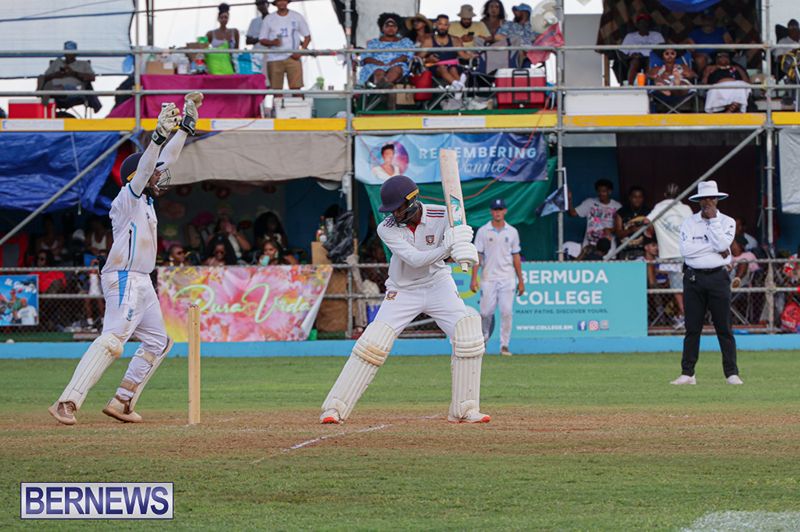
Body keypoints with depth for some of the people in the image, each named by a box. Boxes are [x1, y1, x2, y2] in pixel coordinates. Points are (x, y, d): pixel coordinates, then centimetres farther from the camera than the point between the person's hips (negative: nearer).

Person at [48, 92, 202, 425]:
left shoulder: (146, 199, 16)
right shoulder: (128, 198, -8)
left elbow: (166, 161, 20)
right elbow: (144, 168, -25)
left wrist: (187, 123, 16)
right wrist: (160, 135, -36)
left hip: (141, 283, 11)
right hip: (125, 279, -10)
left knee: (157, 343, 14)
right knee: (112, 340, -21)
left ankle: (122, 402, 11)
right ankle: (67, 403, -31)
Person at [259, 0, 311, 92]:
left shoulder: (297, 17, 8)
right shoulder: (269, 19, 8)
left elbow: (307, 36, 11)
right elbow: (262, 39, 8)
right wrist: (272, 42, -14)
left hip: (293, 58, -1)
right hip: (274, 59, 1)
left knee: (296, 88, -10)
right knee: (276, 90, -1)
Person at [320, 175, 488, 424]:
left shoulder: (442, 216, -15)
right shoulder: (387, 229, -19)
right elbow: (414, 259, -27)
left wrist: (464, 249, -47)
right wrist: (447, 247, -42)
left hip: (438, 284, 1)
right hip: (402, 291, -1)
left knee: (468, 336, -17)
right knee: (372, 343, -13)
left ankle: (465, 410, -7)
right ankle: (334, 409, -8)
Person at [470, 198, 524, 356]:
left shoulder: (512, 232, 9)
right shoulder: (483, 231, 3)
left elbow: (516, 257, 12)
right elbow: (477, 256, 1)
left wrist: (520, 281, 9)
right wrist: (474, 279, -8)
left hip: (507, 278, 1)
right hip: (488, 278, -1)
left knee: (507, 312, -9)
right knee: (486, 312, 0)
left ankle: (504, 345, -4)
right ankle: (484, 339, 25)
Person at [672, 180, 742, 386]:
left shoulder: (727, 222, 6)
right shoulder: (689, 223, 7)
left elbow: (722, 244, -12)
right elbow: (686, 250, -9)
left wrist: (713, 220, -9)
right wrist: (715, 248, -10)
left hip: (718, 278, -1)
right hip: (693, 278, 1)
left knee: (724, 328, -2)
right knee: (692, 328, 2)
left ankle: (731, 373, 1)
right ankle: (687, 373, 5)